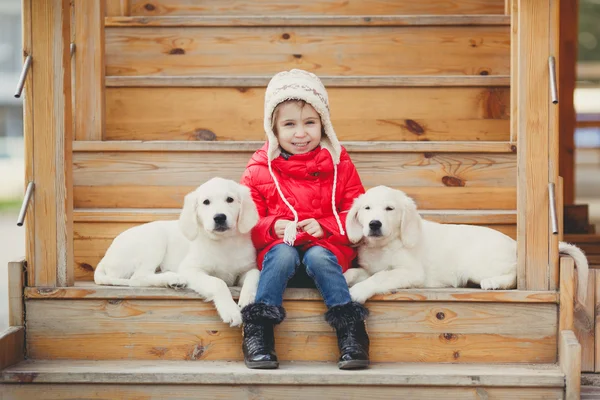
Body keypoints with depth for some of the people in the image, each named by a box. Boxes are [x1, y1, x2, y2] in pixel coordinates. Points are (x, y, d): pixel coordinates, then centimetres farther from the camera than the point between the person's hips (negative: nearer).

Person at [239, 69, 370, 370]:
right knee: (282, 255, -35)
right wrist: (273, 226, -12)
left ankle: (350, 328, -36)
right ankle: (257, 332, -37)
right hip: (278, 244, 0)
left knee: (318, 257, -35)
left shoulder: (338, 164, 10)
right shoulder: (260, 169, 9)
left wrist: (325, 226, -10)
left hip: (326, 243, 0)